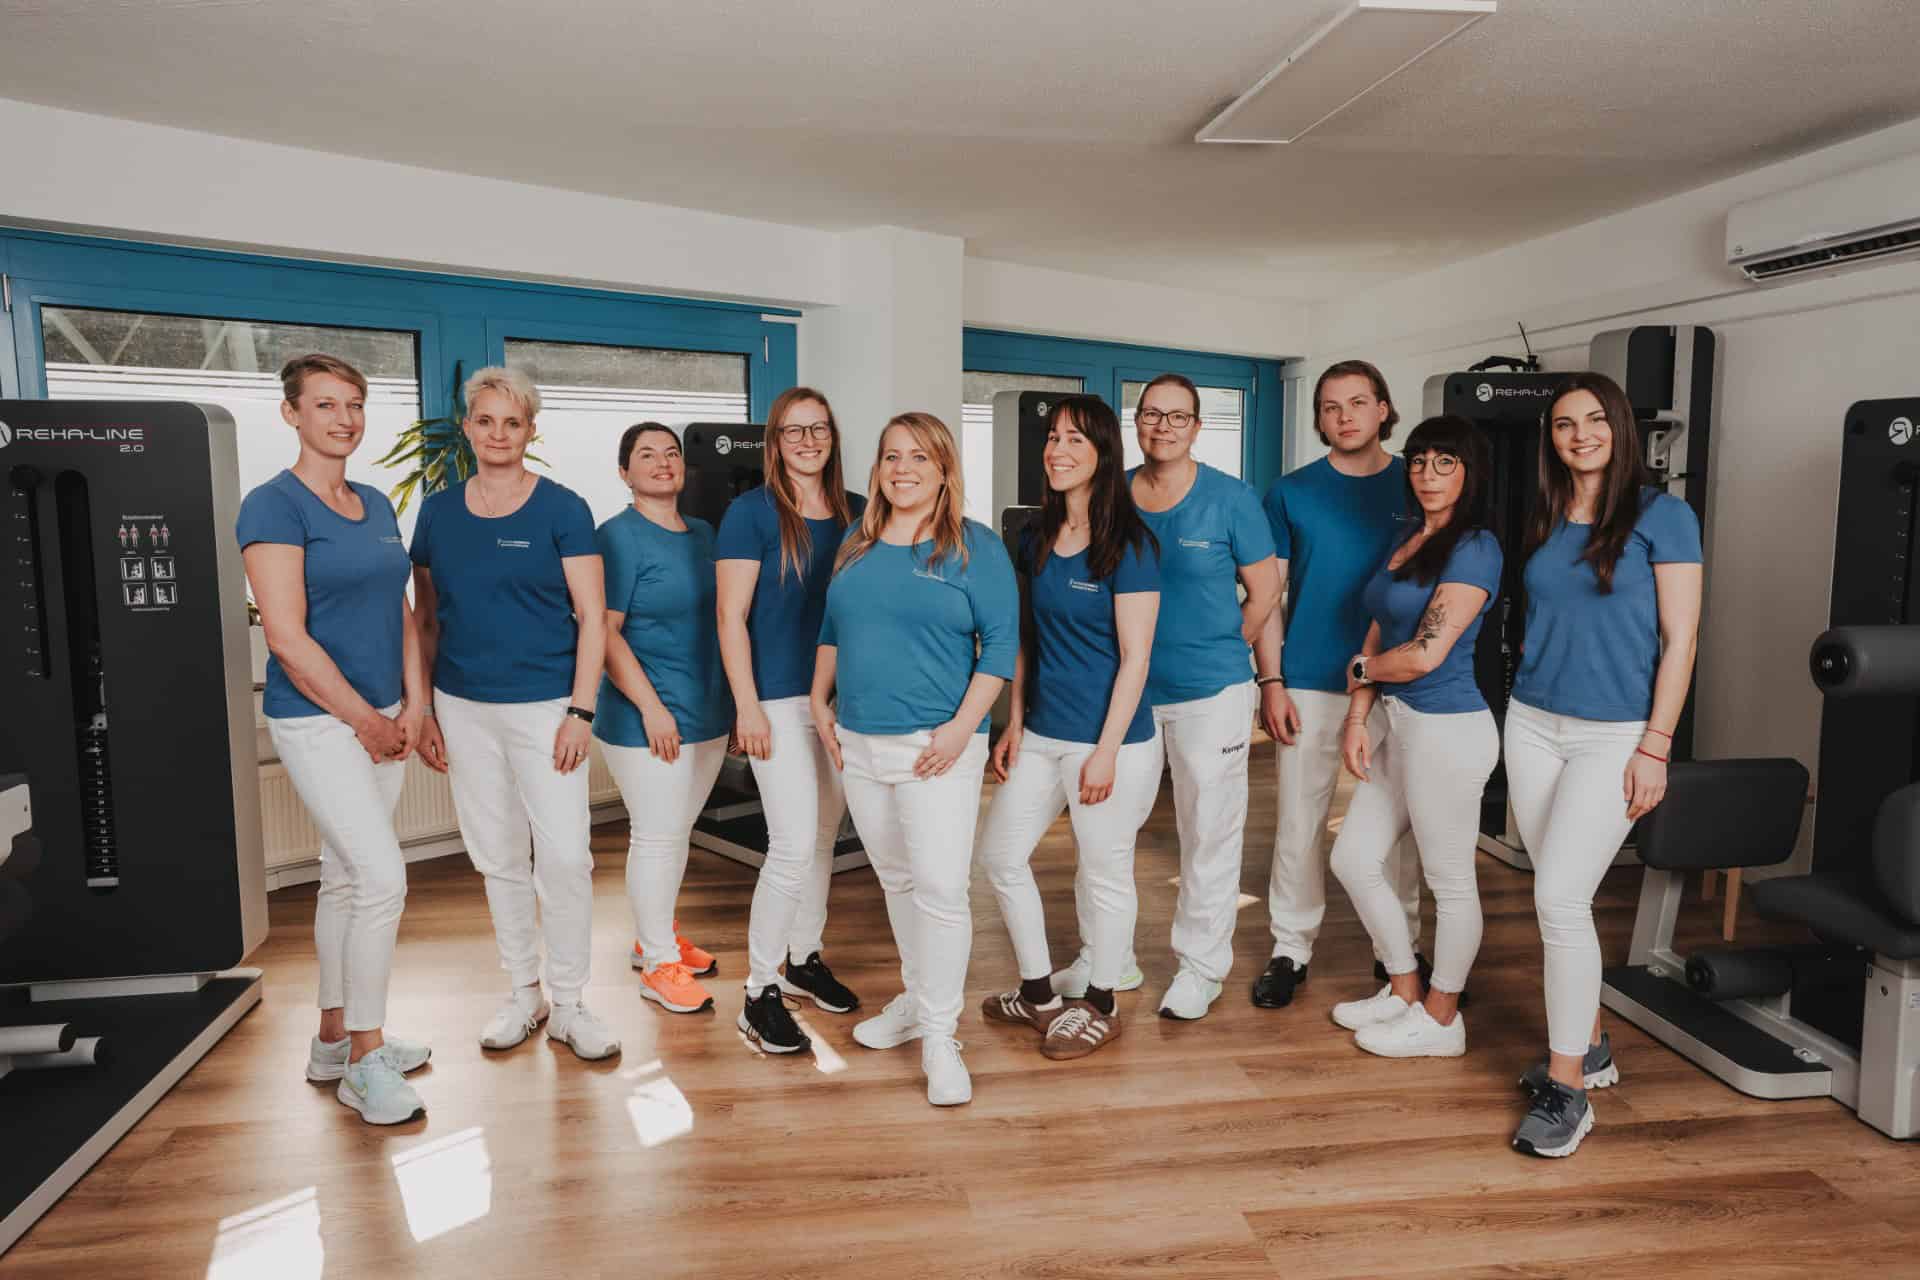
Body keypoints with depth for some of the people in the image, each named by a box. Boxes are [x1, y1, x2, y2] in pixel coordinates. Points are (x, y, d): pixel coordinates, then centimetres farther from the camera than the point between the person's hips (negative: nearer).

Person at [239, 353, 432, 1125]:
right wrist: (365, 720, -12)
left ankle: (334, 1040, 28)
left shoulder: (376, 505, 11)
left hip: (383, 719, 7)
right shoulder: (274, 506, -11)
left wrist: (413, 706, 2)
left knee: (346, 878, 14)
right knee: (384, 877, -11)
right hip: (317, 720, -7)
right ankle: (365, 1060, 5)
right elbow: (288, 637, -17)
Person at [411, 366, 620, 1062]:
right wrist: (422, 712, 8)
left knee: (564, 856, -5)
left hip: (544, 705, -4)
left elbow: (592, 617, -6)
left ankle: (569, 1003, 12)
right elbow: (424, 619, 13)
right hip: (464, 709, 4)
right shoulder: (438, 512, 7)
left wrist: (580, 712, -12)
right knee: (499, 858, 12)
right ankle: (523, 993, 27)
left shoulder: (562, 509, -4)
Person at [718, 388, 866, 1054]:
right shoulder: (751, 512, -6)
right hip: (780, 697, -5)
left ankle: (804, 958, 33)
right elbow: (731, 615, -8)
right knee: (794, 845, -8)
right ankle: (760, 992, 7)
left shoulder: (857, 513, 8)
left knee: (824, 839, 14)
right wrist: (747, 705, -13)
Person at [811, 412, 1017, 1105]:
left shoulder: (975, 547, -4)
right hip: (859, 744, 6)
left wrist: (963, 726, -16)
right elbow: (831, 630, 20)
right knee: (895, 880, 16)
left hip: (936, 746, -5)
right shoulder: (857, 545, 12)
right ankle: (916, 998, 34)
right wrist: (819, 703, 11)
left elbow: (1001, 643, -9)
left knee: (940, 888, -7)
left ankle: (940, 1035, 8)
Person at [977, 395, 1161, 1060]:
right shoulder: (1037, 540, 7)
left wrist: (1106, 751, -16)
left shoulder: (1128, 545, -13)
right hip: (1041, 733, 7)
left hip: (1109, 739, -7)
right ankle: (1038, 993, 29)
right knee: (1000, 853, 11)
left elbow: (1134, 658, -14)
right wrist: (1014, 722, 10)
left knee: (1104, 873, 7)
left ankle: (1099, 1006, 28)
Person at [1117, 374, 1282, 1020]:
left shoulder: (1231, 499, -5)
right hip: (1122, 686, 4)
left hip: (1210, 692, -3)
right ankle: (1102, 956, 30)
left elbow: (1265, 590, 1)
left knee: (1210, 832, 6)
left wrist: (1218, 651, 3)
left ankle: (1201, 966, 24)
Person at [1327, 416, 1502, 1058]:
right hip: (1402, 726, 9)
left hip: (1447, 730, -9)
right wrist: (1357, 716, 3)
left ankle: (1440, 1019, 23)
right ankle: (1405, 991, 31)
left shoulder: (1474, 548, -14)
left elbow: (1426, 656, -19)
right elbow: (1377, 635, 12)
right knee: (1353, 859, 14)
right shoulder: (1409, 540, 12)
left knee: (1450, 881, 6)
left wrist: (1361, 668, -1)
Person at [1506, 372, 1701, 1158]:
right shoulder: (1543, 522, 9)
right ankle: (1589, 1046, 27)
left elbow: (1679, 639, -7)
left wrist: (1655, 747, -12)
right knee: (1557, 897, 10)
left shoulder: (1662, 516, -4)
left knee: (1559, 897, -12)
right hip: (1533, 724, 5)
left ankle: (1566, 1088, 2)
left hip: (1614, 735, -5)